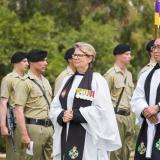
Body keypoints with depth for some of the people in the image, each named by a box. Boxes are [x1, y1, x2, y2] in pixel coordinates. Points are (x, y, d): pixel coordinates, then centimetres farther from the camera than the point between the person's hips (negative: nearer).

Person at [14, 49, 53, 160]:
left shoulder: (45, 81, 17)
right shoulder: (25, 83, -8)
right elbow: (19, 110, -13)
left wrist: (53, 127, 15)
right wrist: (24, 135, -18)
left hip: (49, 127, 7)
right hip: (34, 127, -7)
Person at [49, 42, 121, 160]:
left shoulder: (97, 80, -4)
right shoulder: (68, 80, 15)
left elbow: (101, 109, -13)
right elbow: (55, 106, 13)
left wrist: (75, 114, -15)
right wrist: (62, 115, -9)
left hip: (88, 137, -6)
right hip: (66, 136, 6)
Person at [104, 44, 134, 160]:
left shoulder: (128, 74, 14)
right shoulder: (111, 74, -10)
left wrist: (130, 111, 17)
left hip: (128, 116, 7)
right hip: (116, 116, -7)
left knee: (127, 149, 10)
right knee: (115, 150, -4)